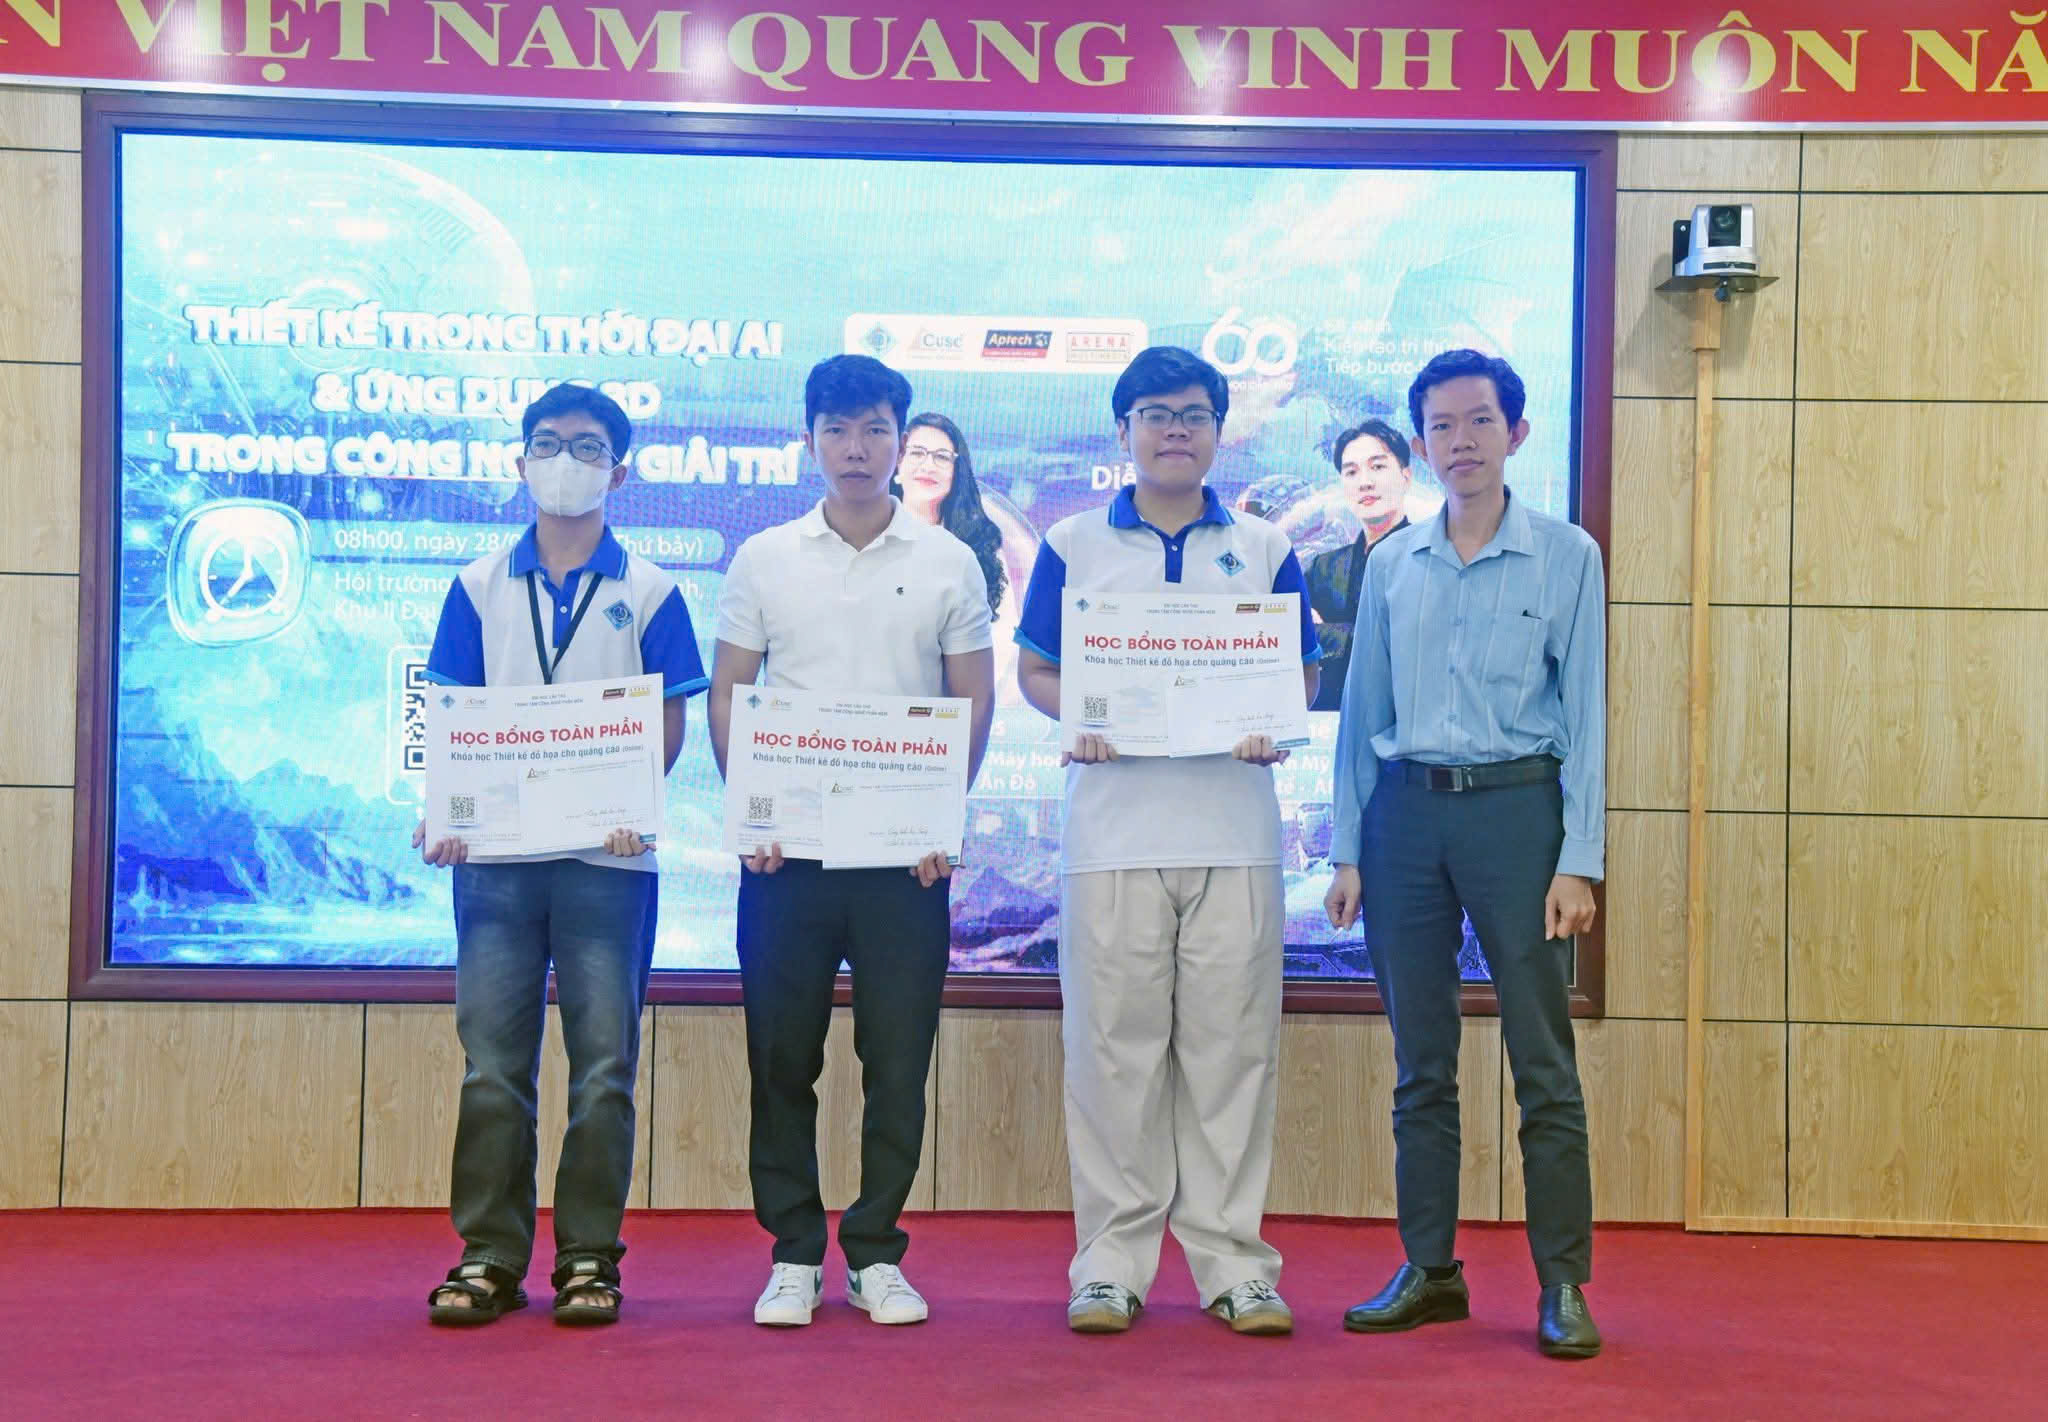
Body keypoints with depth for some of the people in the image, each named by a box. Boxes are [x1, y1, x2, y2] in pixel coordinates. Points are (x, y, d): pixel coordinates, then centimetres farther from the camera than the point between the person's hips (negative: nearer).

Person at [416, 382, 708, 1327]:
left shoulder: (648, 593, 5)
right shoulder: (480, 586, 10)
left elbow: (669, 722, 2)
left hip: (607, 857, -1)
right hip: (495, 853, 1)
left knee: (603, 1063, 2)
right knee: (492, 1061, 4)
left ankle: (590, 1256, 10)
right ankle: (489, 1254, 12)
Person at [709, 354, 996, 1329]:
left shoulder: (948, 563, 6)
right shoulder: (764, 560, 7)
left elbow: (974, 702, 6)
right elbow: (727, 694, 7)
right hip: (786, 845, 1)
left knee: (899, 1057, 2)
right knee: (781, 1053, 4)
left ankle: (876, 1254, 14)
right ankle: (793, 1255, 15)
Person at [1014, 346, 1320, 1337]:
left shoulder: (1263, 549, 13)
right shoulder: (1073, 546, 11)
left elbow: (1303, 674, 13)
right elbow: (1033, 670, 11)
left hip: (1234, 832, 1)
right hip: (1112, 830, 0)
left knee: (1231, 1044, 1)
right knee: (1111, 1045, 1)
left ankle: (1232, 1262, 9)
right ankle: (1110, 1261, 10)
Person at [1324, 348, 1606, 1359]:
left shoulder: (1566, 556, 2)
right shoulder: (1392, 564, 11)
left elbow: (1586, 715, 0)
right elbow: (1362, 713, 13)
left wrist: (1578, 859, -7)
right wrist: (1348, 849, 8)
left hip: (1516, 807, -3)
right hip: (1406, 811, 3)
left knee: (1544, 1063, -2)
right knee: (1420, 1064, 9)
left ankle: (1563, 1284, 7)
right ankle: (1428, 1270, 19)